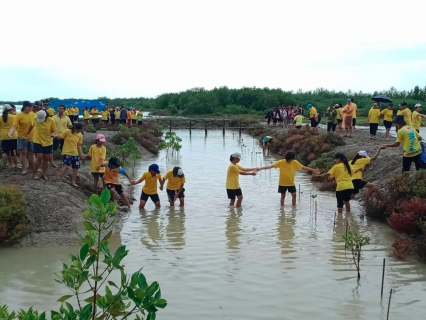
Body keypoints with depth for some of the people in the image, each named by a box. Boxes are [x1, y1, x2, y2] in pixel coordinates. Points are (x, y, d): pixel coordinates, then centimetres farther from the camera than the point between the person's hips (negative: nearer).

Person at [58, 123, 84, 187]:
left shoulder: (80, 135, 0)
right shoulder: (67, 131, -13)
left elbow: (79, 145, 7)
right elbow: (60, 137, -8)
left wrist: (81, 154, 1)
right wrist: (55, 136, -29)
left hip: (75, 153, 5)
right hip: (66, 152, -5)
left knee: (76, 168, 8)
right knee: (66, 166, -20)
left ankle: (73, 182, 23)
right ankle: (59, 180, -7)